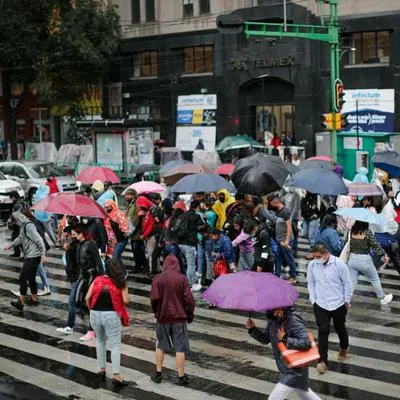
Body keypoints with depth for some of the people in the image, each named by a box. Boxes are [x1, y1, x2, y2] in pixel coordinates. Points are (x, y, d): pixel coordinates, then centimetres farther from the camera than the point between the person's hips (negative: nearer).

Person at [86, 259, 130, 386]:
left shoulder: (97, 280, 4)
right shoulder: (120, 283, -3)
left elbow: (87, 298, -1)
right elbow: (126, 300, -9)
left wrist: (92, 309, 14)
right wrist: (124, 289, 10)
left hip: (95, 314, 3)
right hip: (111, 315, -3)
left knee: (100, 341, 24)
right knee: (115, 345, 1)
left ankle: (101, 368, 28)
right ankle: (116, 375, -5)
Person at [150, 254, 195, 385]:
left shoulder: (157, 279, -5)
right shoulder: (182, 278, -7)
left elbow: (154, 298, -9)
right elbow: (189, 299, -9)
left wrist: (157, 312, 8)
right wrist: (190, 315, 5)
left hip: (162, 317, 2)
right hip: (179, 318, -2)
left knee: (160, 346, 17)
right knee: (180, 349, 4)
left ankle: (158, 374, 21)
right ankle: (181, 377, 8)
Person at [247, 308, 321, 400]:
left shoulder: (293, 321, -25)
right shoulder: (273, 320, -1)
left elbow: (306, 343, -31)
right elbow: (265, 339, 11)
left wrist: (285, 339, -28)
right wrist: (253, 329, -4)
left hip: (295, 371, -9)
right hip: (286, 369, 9)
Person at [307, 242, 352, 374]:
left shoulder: (339, 264, -16)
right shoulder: (312, 265, -8)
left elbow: (347, 283, -7)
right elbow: (311, 284, 6)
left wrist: (347, 301, -3)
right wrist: (313, 300, 2)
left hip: (338, 304, -1)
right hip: (320, 304, 1)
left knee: (340, 329, 18)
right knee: (323, 331, -7)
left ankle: (344, 348, 47)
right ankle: (323, 361, -3)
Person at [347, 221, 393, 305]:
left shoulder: (351, 231, -5)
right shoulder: (367, 232, -17)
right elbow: (375, 245, -17)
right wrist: (384, 255, -10)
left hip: (352, 259, 3)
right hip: (364, 260, -3)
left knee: (351, 282, 14)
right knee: (375, 280, 18)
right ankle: (382, 298, 34)